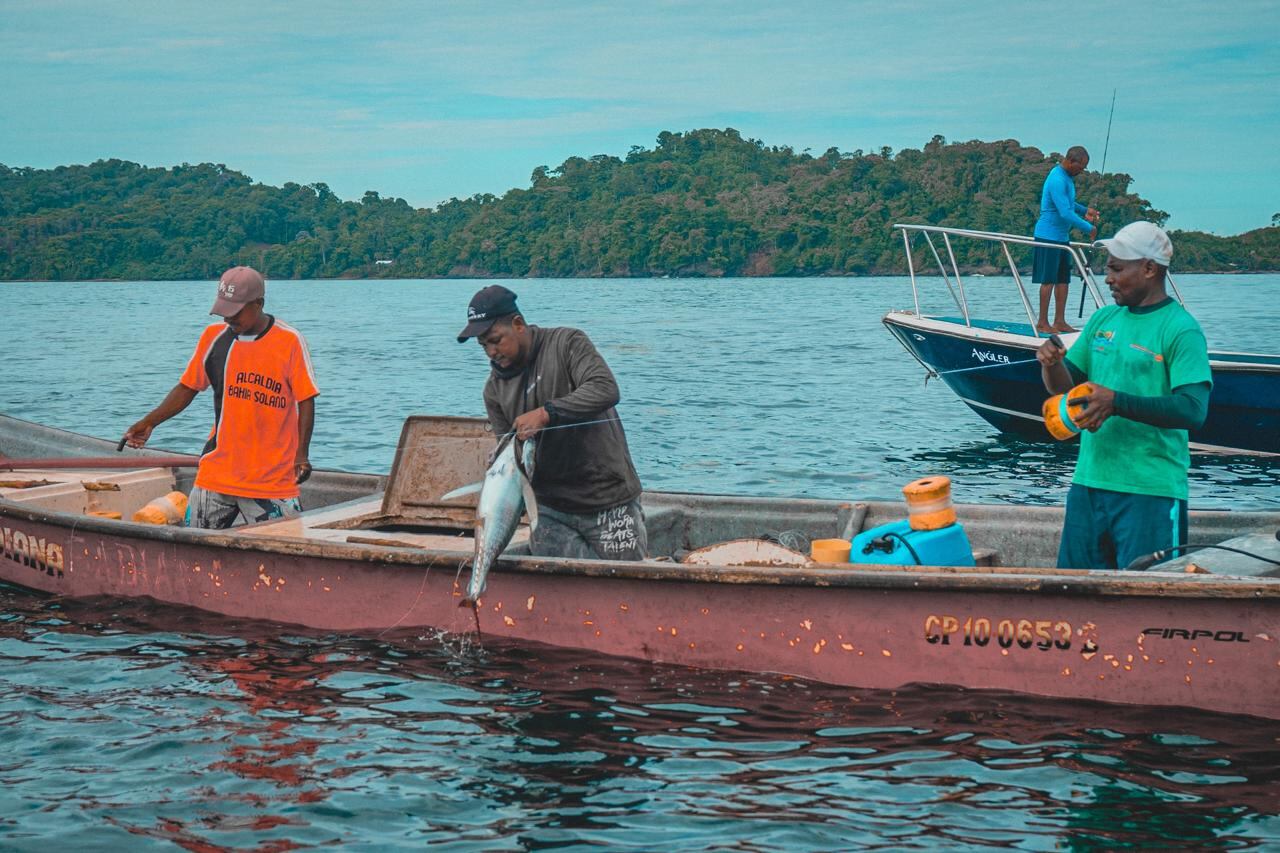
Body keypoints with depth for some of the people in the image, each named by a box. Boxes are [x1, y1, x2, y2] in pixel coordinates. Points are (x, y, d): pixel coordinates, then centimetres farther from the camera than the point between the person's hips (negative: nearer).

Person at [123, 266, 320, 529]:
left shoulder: (289, 341, -6)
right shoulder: (213, 337, 6)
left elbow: (305, 400, -4)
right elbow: (187, 388, 13)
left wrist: (302, 453, -12)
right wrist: (150, 422, 2)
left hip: (274, 478, -4)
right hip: (217, 474, 4)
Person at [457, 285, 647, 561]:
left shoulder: (567, 343, -6)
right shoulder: (495, 389, 8)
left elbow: (605, 390, -21)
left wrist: (546, 413, -29)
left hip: (609, 502, -4)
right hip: (550, 511, 4)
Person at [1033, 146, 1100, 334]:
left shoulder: (1067, 177, 11)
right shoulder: (1057, 180, -21)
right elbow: (1066, 214, -26)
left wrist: (1085, 210, 14)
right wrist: (1089, 228, -18)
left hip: (1062, 236, 10)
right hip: (1049, 235, -10)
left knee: (1062, 280, 9)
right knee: (1048, 280, -5)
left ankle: (1059, 322, 12)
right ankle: (1042, 323, 0)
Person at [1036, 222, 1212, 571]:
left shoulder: (1181, 329, -9)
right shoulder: (1103, 319, 13)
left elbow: (1193, 410, -20)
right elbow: (1063, 387, 16)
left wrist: (1117, 402, -27)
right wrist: (1052, 364, -7)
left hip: (1151, 492, -7)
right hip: (1088, 481, 7)